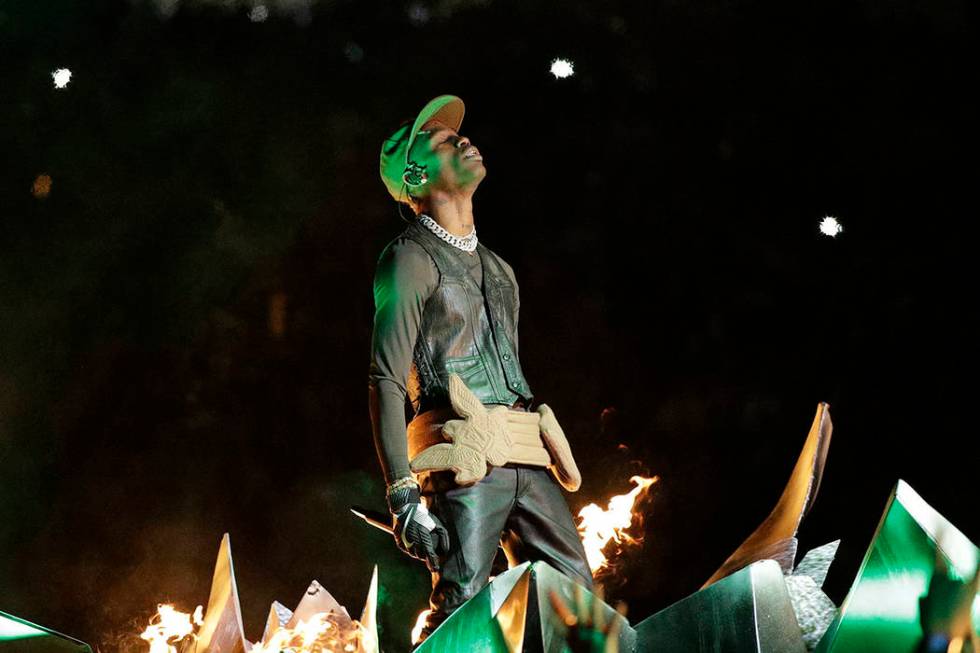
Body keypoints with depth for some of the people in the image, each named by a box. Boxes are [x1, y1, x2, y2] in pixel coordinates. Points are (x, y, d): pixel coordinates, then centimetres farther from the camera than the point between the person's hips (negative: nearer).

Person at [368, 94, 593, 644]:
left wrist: (551, 457, 18)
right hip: (468, 463, -7)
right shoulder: (411, 259, 0)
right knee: (461, 608, -14)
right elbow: (386, 382, -8)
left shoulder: (497, 268, 24)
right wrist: (403, 494, -18)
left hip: (527, 459, 7)